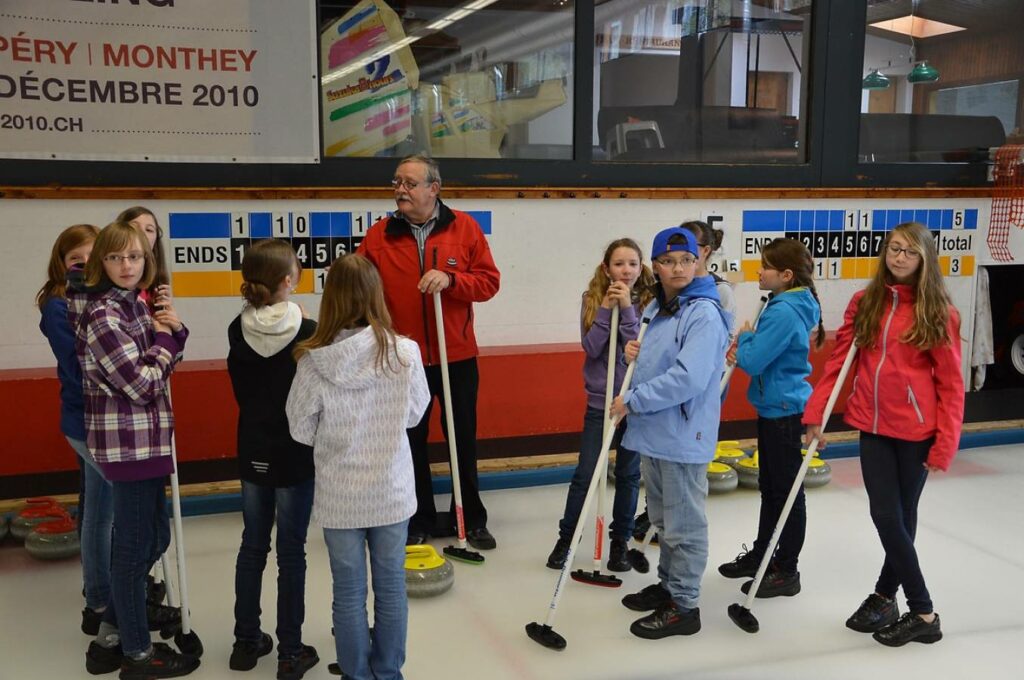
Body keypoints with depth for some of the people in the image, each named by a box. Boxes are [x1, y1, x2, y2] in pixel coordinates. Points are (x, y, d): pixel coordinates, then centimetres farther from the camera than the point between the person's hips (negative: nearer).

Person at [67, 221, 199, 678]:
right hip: (127, 439, -9)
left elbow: (165, 364, 15)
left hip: (145, 436, 9)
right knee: (135, 543, 2)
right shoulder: (102, 315, -18)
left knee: (154, 534, 19)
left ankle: (113, 631, 33)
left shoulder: (135, 303, 9)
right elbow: (144, 384, -22)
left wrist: (175, 330, -3)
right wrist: (163, 336, -9)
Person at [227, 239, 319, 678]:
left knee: (252, 546, 17)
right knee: (291, 552, 5)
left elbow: (241, 389, 5)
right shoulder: (307, 332, -19)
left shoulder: (238, 330, -4)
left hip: (253, 452, 5)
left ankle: (246, 642, 29)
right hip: (295, 454, -5)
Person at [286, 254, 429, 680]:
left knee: (349, 590, 15)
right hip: (391, 490, 1)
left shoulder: (313, 362, -17)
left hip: (339, 496, -1)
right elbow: (415, 413, -1)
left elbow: (302, 430, -6)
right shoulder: (404, 353, -15)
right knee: (390, 584, 18)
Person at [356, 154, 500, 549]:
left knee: (464, 440, 11)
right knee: (412, 442, 10)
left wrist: (449, 279, -20)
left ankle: (472, 519, 27)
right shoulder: (379, 236, -1)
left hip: (457, 357, 0)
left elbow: (489, 281, -6)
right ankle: (419, 521, 26)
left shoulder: (464, 227, -2)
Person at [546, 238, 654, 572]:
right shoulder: (593, 299, -2)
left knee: (628, 475, 11)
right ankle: (566, 537, 20)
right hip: (600, 400, 1)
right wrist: (606, 310, -18)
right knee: (584, 474, 3)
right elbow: (591, 348, -9)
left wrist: (627, 309, -21)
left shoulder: (649, 302, -6)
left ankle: (620, 540, 26)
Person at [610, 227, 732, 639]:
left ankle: (684, 606, 15)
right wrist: (633, 354, -2)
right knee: (662, 519, 21)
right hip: (652, 432, 9)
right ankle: (668, 584, 37)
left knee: (684, 524, 3)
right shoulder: (654, 310, 10)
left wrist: (633, 401, -20)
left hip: (683, 435, -9)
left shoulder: (704, 314, -17)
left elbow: (688, 378, -27)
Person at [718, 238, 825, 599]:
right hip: (774, 407, 10)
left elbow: (753, 361, -24)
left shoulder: (785, 312, -23)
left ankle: (787, 571, 13)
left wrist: (744, 337, -5)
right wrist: (744, 347, -4)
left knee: (786, 490, 1)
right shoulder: (786, 304, 8)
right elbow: (764, 352, 16)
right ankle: (761, 554, 33)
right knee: (769, 486, 19)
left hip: (784, 410, -10)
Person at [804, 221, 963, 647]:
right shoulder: (864, 303, 4)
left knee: (901, 517, 6)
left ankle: (885, 596, 25)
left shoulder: (939, 311, -7)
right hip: (873, 427, 3)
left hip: (916, 431, -3)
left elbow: (951, 384, -6)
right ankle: (923, 613, 19)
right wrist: (815, 413, -2)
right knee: (887, 516, 4)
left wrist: (945, 444, -10)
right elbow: (838, 362, 4)